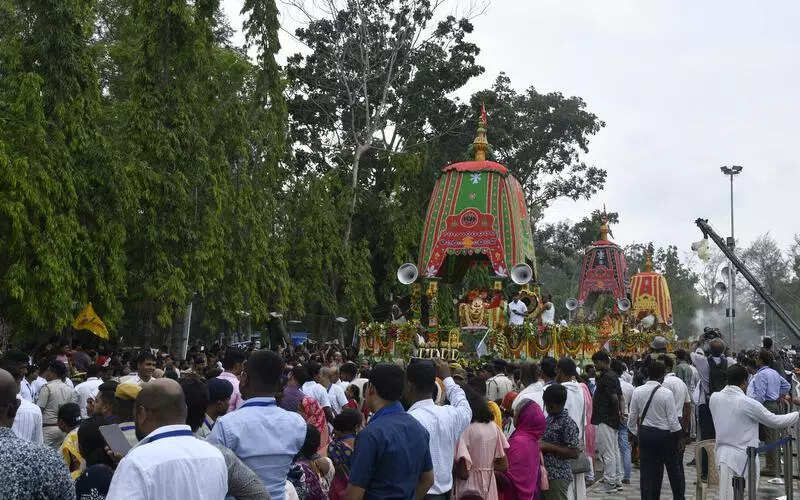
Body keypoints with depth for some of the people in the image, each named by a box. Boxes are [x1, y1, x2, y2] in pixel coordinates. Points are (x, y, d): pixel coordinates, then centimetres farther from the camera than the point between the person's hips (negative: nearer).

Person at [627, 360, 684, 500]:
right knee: (674, 469, 14)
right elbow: (673, 420, -13)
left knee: (647, 472, 10)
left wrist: (636, 433, 19)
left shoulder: (637, 391, -4)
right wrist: (679, 435, 3)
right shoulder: (666, 393, -16)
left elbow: (632, 418, 2)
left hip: (645, 433, 4)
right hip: (665, 435, -3)